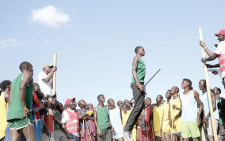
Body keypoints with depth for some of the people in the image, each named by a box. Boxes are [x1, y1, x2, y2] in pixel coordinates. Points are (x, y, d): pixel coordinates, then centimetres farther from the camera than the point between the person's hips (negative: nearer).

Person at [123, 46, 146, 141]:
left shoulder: (141, 60, 28)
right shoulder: (136, 57, 2)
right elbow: (133, 70, -12)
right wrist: (138, 83, -22)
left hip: (140, 85, 9)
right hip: (136, 84, -9)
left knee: (141, 106, 1)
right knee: (138, 106, -15)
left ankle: (130, 129, 1)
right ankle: (126, 129, -14)